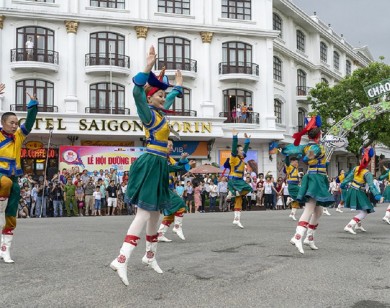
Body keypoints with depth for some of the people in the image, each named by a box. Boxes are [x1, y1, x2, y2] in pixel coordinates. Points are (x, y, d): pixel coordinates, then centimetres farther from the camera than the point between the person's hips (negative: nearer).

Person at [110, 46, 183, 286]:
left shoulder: (160, 112, 15)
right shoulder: (149, 113, -10)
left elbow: (170, 98, 38)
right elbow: (137, 92, -30)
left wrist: (179, 86, 48)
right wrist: (148, 68, -36)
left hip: (159, 164, 10)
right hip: (151, 164, -10)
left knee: (156, 211, 14)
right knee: (144, 212, -17)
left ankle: (150, 255, 26)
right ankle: (122, 260, -22)